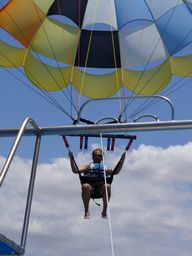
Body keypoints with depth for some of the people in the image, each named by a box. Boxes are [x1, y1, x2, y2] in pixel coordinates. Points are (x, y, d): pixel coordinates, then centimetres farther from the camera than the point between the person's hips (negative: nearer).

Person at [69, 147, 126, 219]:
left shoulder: (105, 168, 28)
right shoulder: (88, 166, 25)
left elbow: (115, 172, 15)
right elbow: (75, 170, 14)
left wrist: (122, 159, 11)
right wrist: (71, 159, 6)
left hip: (101, 188, 1)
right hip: (90, 188, -1)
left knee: (107, 186, -33)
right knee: (85, 186, -35)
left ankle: (104, 210, -19)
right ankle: (86, 211, -20)